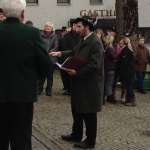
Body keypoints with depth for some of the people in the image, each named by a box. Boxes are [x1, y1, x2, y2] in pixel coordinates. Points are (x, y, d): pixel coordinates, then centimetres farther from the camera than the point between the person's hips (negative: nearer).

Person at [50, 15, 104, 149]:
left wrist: (77, 72, -23)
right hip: (80, 82, 10)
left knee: (88, 113, 2)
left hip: (89, 84, -10)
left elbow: (94, 65, -25)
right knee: (76, 109, 19)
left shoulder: (95, 42, -20)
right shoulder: (83, 40, 12)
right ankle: (76, 135, 34)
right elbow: (73, 53, 15)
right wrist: (60, 53, 0)